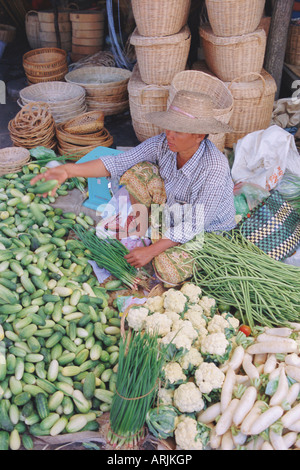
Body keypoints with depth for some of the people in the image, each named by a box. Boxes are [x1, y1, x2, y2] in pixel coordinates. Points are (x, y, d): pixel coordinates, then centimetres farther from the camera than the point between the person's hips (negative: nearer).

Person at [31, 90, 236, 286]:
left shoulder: (215, 168, -34)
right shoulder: (163, 144, -19)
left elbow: (195, 225, -29)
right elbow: (118, 162, -20)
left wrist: (151, 251, -28)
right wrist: (68, 170, -31)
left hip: (208, 230, -5)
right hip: (173, 211, 5)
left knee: (168, 270, -31)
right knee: (138, 172, -16)